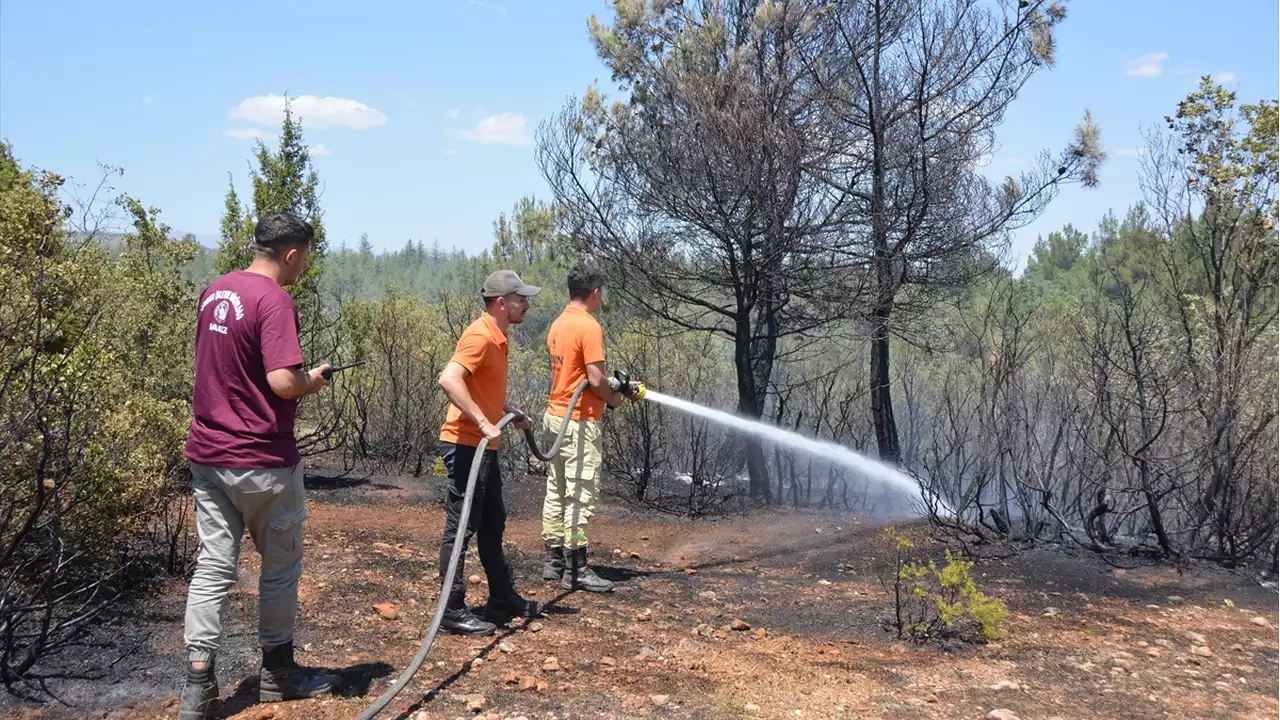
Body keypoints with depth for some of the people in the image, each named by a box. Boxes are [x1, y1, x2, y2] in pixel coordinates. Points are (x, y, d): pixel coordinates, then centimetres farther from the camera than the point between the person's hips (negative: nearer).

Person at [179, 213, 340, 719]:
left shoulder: (214, 292, 9)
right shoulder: (274, 301, -18)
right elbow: (283, 382, -26)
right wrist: (313, 381, -5)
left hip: (207, 454, 7)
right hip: (262, 461, -7)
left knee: (213, 565, 8)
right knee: (280, 565, 11)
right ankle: (277, 672, 24)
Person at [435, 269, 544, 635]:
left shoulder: (497, 337, 13)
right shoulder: (480, 336, -18)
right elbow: (449, 379, -31)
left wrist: (510, 411, 17)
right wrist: (484, 423, -31)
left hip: (484, 447, 10)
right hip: (465, 445, -10)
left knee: (492, 526, 17)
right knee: (461, 528, -4)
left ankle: (503, 599, 29)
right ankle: (452, 611, 4)